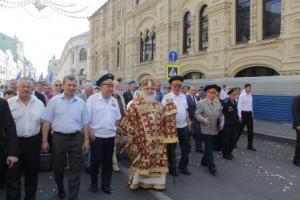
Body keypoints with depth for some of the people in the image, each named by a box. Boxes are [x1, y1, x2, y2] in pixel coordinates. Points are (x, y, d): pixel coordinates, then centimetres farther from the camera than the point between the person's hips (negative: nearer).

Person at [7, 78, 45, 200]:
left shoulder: (39, 103, 3)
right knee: (13, 174, 5)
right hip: (15, 141, -2)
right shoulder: (9, 103, -3)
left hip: (33, 142, 2)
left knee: (32, 172, 14)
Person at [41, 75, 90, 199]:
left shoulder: (81, 102, 3)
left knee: (75, 169, 5)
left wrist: (86, 141, 3)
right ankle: (60, 189, 42)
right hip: (58, 137, 0)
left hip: (76, 138, 1)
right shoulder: (54, 100, -2)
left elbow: (85, 123, 6)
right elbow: (46, 122, -1)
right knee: (58, 167, 15)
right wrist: (44, 141, -4)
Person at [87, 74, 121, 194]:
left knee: (108, 162, 13)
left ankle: (106, 184, 29)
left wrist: (116, 131, 13)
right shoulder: (92, 99, -8)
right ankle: (94, 183, 30)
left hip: (110, 137, 4)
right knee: (95, 161, 9)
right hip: (96, 137, -4)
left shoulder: (114, 100, 7)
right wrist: (90, 133, -10)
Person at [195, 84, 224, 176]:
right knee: (208, 148, -2)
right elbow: (197, 114, -12)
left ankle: (204, 161, 36)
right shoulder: (201, 103, -8)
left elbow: (221, 114, 11)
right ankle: (211, 167, 6)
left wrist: (222, 122, -5)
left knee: (210, 147, 16)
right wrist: (203, 119, -31)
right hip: (206, 129, -5)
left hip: (215, 129, 6)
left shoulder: (218, 103, 8)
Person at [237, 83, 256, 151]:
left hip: (250, 114, 6)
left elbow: (251, 106, 16)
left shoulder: (250, 96, 9)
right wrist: (240, 116, -16)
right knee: (240, 129, 4)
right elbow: (239, 106, -13)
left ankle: (250, 146, 14)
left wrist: (252, 114, 14)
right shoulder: (242, 95, -11)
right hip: (243, 113, -6)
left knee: (250, 130, 6)